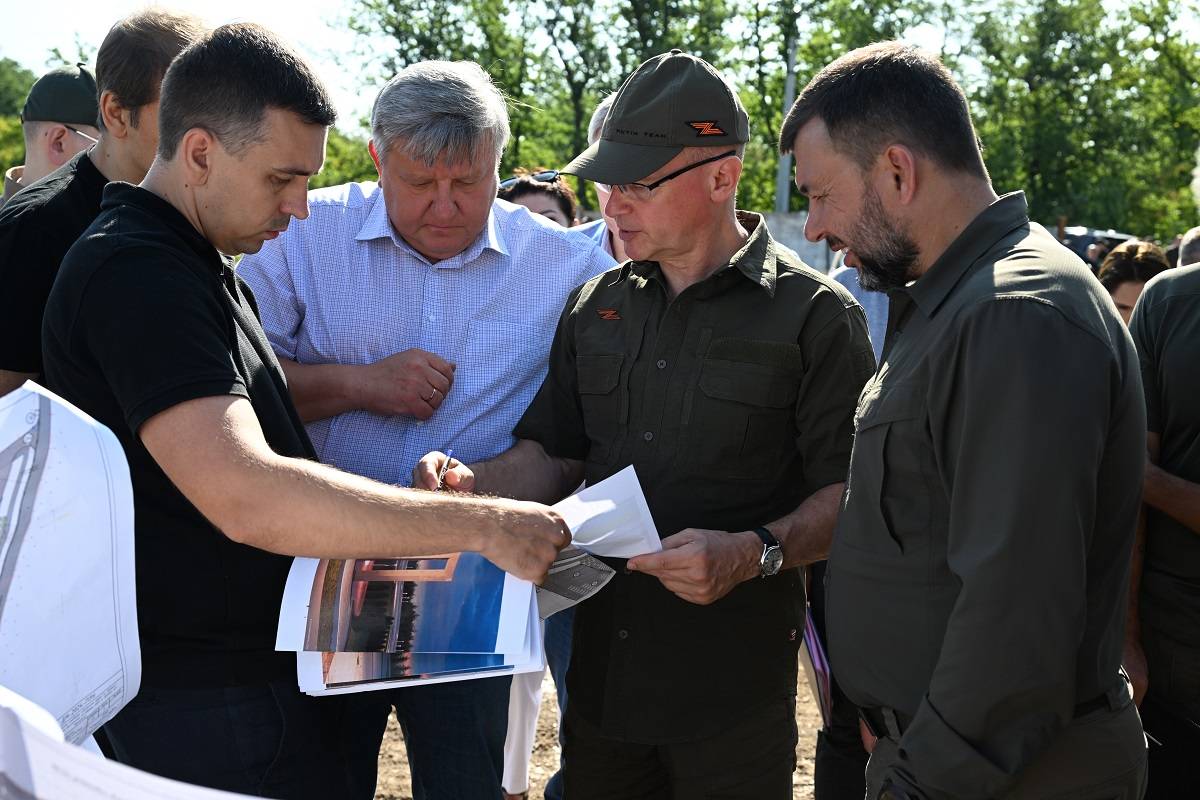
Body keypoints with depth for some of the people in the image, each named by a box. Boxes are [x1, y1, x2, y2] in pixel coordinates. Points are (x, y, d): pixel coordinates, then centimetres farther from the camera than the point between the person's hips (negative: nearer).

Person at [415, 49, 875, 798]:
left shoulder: (815, 314, -8)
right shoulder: (596, 306, 9)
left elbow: (847, 493, -11)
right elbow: (552, 456, 13)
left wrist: (754, 554, -26)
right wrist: (473, 483, -6)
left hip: (733, 685, -5)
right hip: (600, 670, 5)